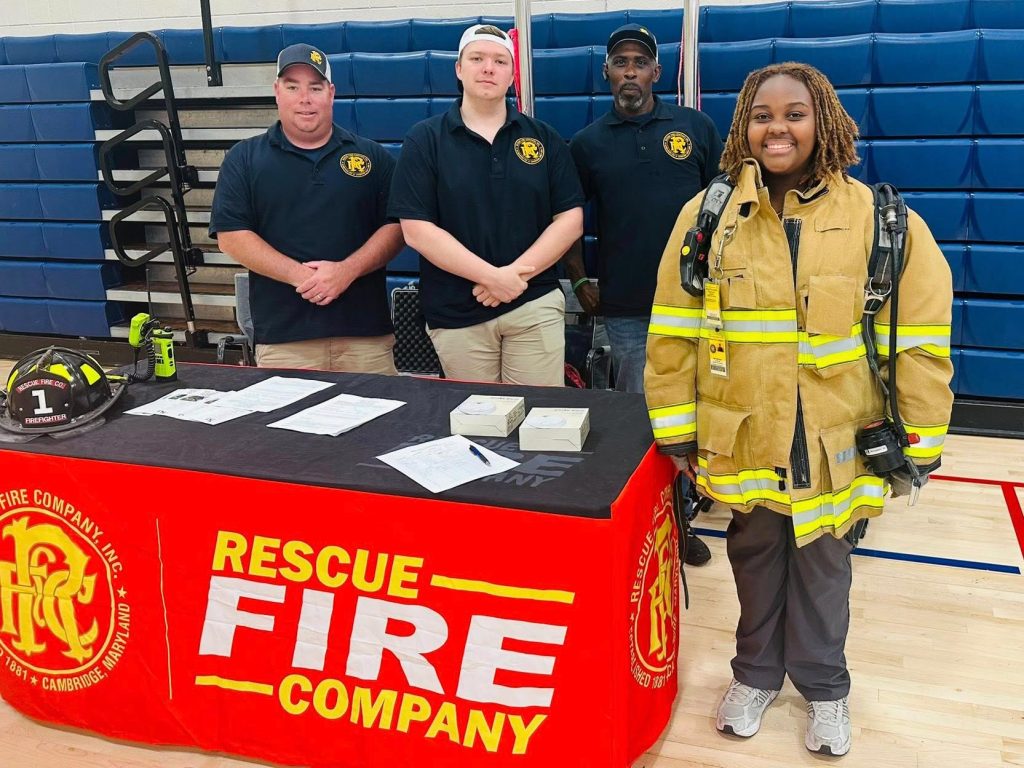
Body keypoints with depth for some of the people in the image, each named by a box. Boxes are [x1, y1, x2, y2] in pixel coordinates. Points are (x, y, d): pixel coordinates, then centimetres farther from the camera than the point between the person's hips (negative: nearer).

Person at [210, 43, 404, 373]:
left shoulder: (372, 156, 10)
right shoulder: (244, 158, 8)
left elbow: (396, 226, 4)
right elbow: (231, 235, 0)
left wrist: (347, 270, -13)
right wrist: (299, 275, -12)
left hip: (366, 332, 1)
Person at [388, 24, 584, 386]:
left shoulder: (544, 138, 6)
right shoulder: (424, 139, 0)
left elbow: (570, 220, 1)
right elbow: (417, 230, -8)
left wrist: (517, 274, -13)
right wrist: (492, 276, -16)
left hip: (535, 304, 1)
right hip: (456, 314, -1)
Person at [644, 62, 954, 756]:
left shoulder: (880, 221, -6)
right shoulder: (708, 215, -3)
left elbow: (919, 342, -4)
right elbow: (673, 330, -1)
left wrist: (917, 445, -3)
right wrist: (676, 431, -1)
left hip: (835, 444, -1)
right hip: (741, 440, 1)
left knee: (823, 563, 15)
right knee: (755, 557, 18)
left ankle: (824, 686, 40)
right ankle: (757, 673, 42)